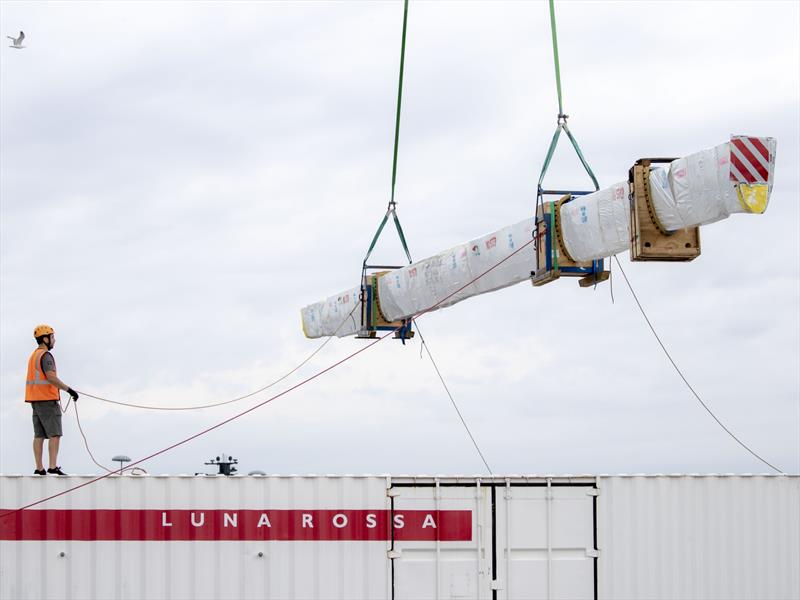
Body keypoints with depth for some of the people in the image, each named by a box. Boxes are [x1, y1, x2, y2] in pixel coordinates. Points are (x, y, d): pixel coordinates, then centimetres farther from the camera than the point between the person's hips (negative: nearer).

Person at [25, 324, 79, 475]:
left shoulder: (34, 355, 17)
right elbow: (51, 377, -25)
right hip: (47, 400, -9)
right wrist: (69, 389, -24)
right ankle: (53, 466, -18)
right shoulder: (46, 356, -13)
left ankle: (39, 468, 5)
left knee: (39, 435, 7)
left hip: (36, 400, 9)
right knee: (55, 434, -10)